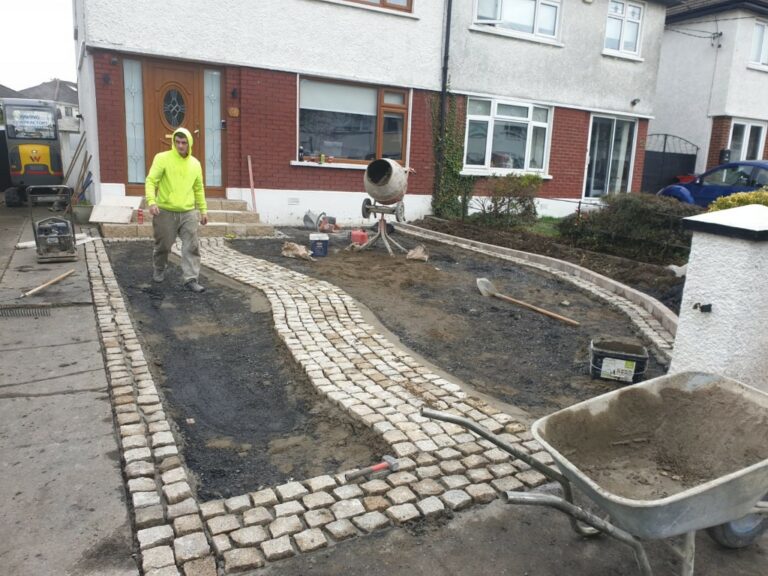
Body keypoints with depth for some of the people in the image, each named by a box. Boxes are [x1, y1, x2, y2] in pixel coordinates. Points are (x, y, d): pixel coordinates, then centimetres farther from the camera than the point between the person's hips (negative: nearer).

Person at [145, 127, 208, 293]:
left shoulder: (195, 163, 7)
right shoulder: (162, 158, -5)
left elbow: (199, 189, 16)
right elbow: (151, 181, -9)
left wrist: (203, 210, 14)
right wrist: (151, 201, -24)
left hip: (188, 213, 3)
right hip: (165, 212, -3)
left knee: (191, 247, -5)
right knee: (163, 245, 11)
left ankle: (191, 279, -1)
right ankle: (159, 269, 37)